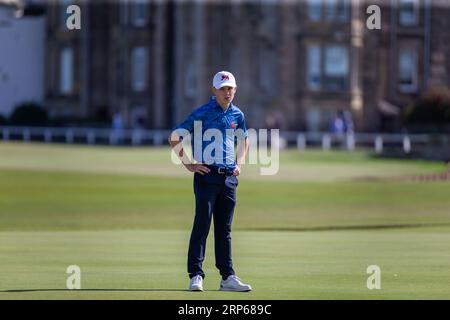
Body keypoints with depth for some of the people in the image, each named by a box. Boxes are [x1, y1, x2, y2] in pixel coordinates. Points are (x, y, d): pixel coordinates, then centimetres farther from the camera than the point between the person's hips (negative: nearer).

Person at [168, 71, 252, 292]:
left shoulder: (237, 115, 11)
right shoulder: (202, 113, -6)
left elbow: (243, 139, 30)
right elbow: (174, 137, -4)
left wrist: (239, 164, 17)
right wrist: (188, 164, -8)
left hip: (229, 177, 5)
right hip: (207, 175, -5)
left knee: (224, 230, 10)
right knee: (202, 226, -8)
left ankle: (228, 277, 12)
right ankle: (195, 276, -7)